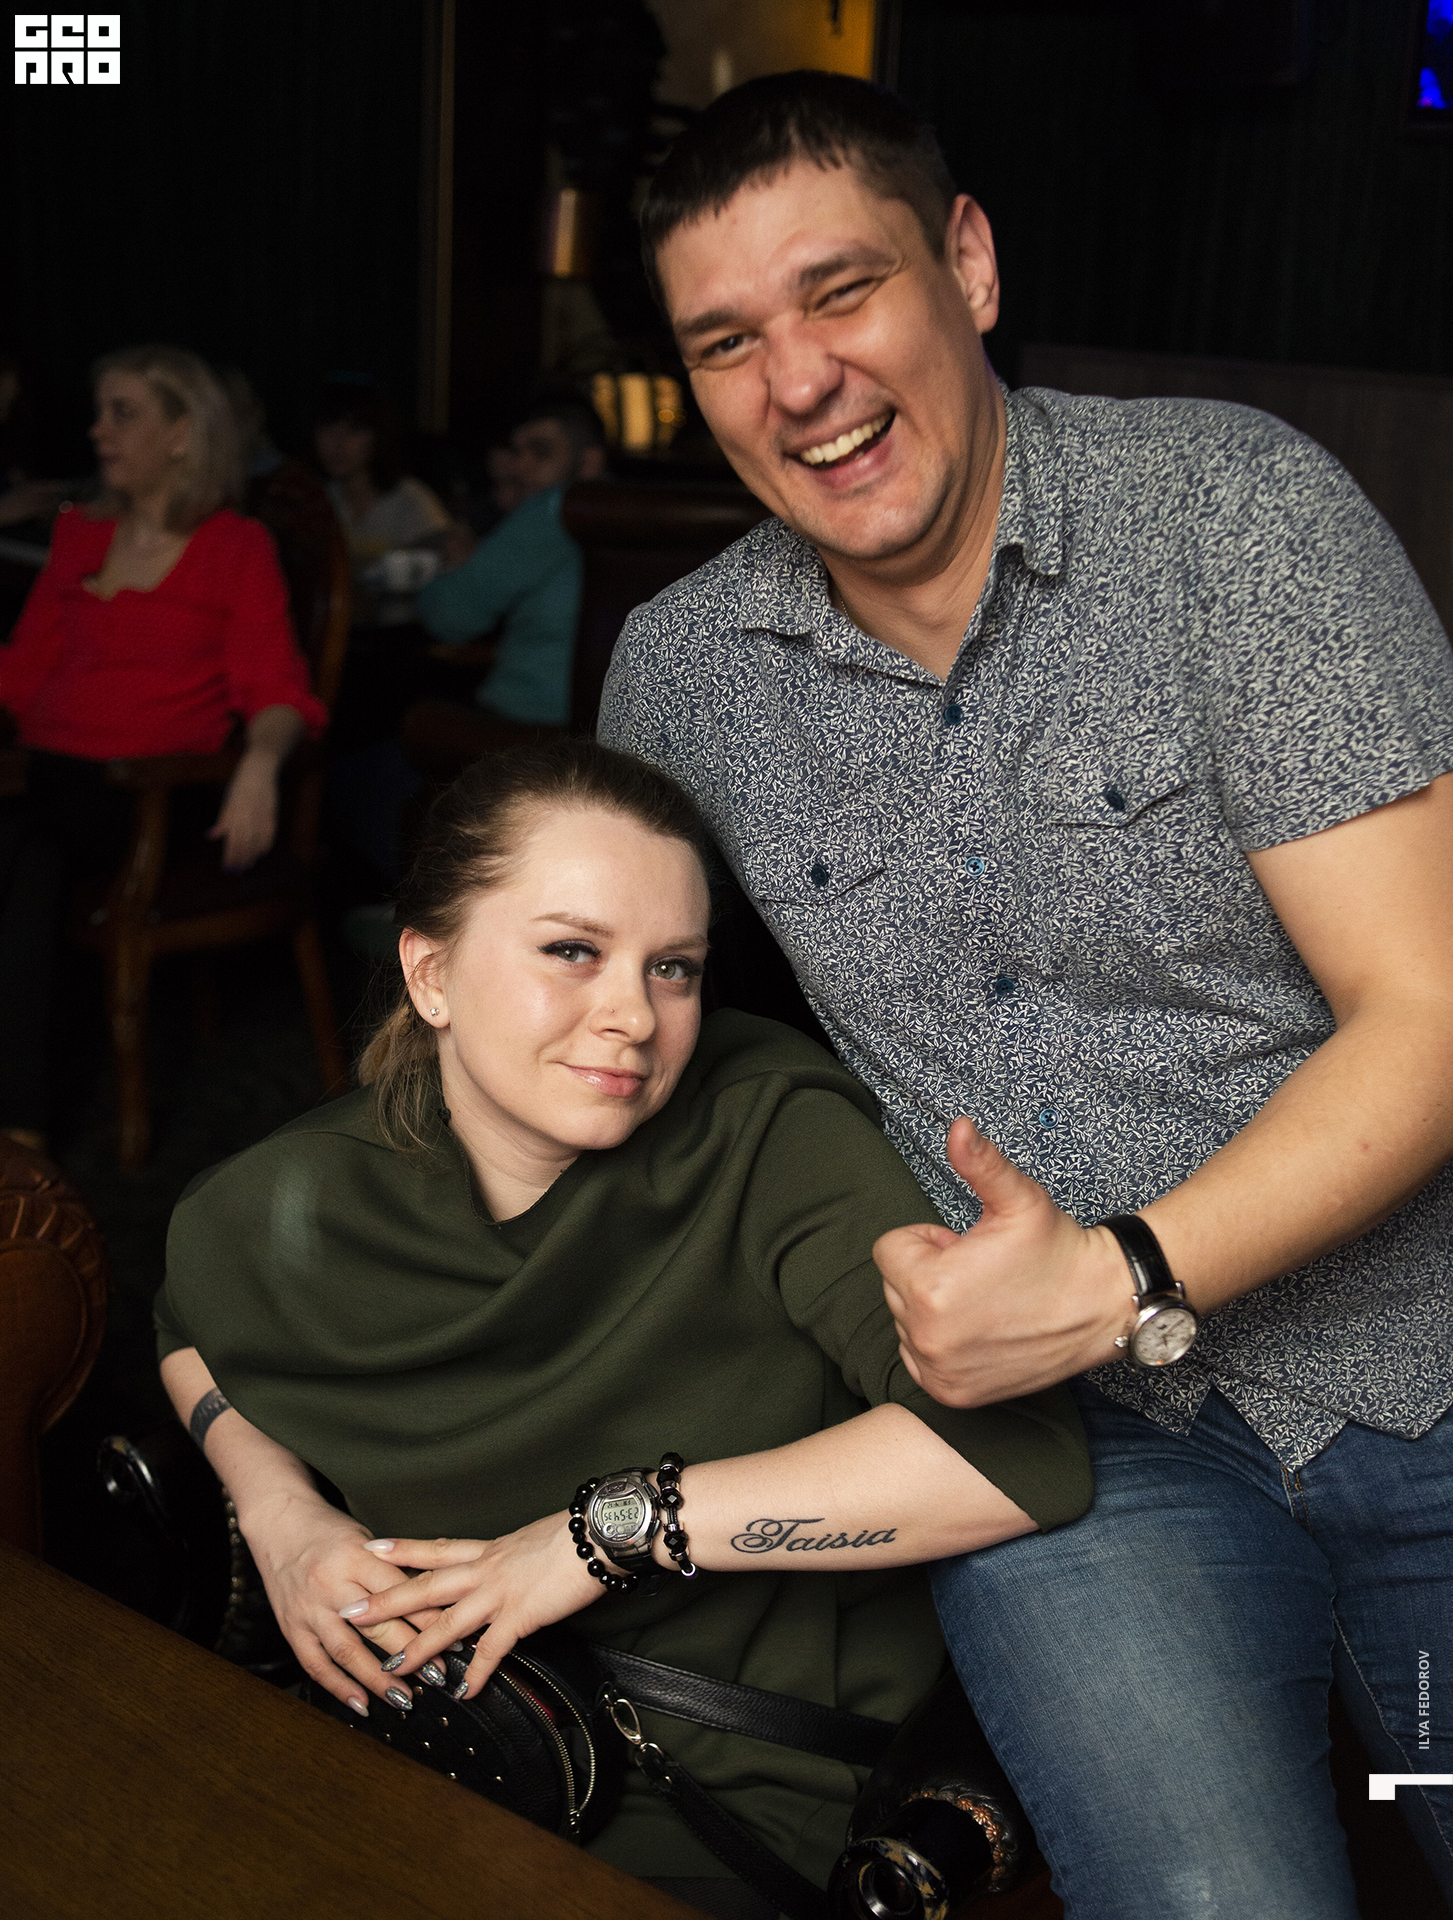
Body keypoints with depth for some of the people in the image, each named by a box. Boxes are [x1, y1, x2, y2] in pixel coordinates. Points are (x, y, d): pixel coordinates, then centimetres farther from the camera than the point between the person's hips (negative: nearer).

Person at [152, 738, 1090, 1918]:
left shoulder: (768, 1134, -22)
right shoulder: (303, 1202, -9)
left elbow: (1026, 1448, -33)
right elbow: (191, 1320, 17)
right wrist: (277, 1514, -4)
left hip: (738, 1786, -3)